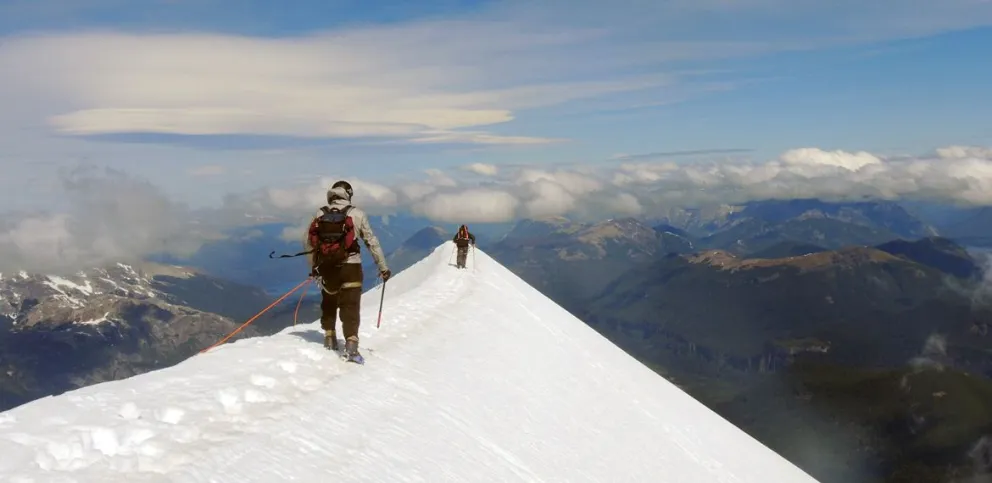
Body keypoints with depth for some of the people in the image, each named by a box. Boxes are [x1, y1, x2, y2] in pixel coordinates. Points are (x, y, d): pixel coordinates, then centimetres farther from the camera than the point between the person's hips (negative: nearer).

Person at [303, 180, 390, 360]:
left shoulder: (320, 214, 6)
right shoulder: (356, 213, -2)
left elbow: (307, 243, 10)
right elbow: (371, 242, -2)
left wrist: (313, 267, 23)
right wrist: (383, 267, 3)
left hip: (326, 268, 3)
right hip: (350, 267, -3)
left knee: (329, 303, 25)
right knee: (350, 307, -2)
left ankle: (329, 338, 29)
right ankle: (351, 343, -17)